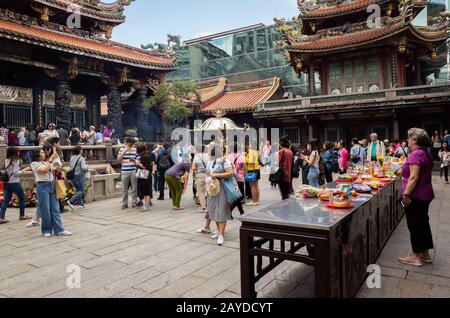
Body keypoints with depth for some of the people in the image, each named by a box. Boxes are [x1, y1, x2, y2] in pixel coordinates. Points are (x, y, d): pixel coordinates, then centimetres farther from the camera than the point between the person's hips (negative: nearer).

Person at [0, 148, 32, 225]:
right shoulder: (16, 161, -10)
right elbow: (15, 173, -15)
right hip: (14, 182, -6)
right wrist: (25, 169, -6)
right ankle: (22, 215, 18)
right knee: (22, 198, 11)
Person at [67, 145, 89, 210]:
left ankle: (81, 204, 20)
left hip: (73, 176, 7)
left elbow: (71, 167, 7)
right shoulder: (81, 158, -14)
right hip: (79, 176, -7)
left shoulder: (72, 158, 6)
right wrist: (87, 167, -4)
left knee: (78, 190, 16)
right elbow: (83, 167, -23)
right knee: (81, 191, 0)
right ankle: (71, 201, -15)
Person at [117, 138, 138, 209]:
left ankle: (134, 202, 12)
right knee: (125, 189, 5)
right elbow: (118, 159, -2)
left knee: (134, 188, 3)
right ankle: (124, 203, 12)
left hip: (133, 171, 1)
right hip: (125, 172, 0)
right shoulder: (122, 149, 4)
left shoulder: (135, 149, 6)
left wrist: (134, 160, -12)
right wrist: (124, 151, -11)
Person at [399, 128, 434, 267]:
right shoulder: (426, 153, 12)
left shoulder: (415, 154, -19)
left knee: (415, 225, 1)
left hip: (416, 196, -9)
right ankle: (425, 254, 26)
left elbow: (414, 177, -25)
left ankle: (416, 256, 11)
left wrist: (406, 194, -23)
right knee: (423, 223, 16)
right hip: (425, 194, 10)